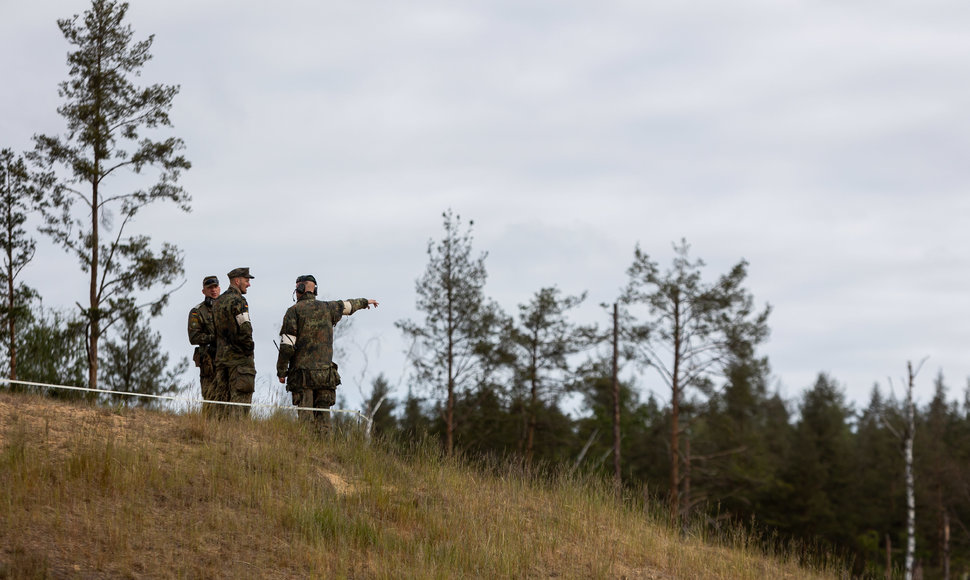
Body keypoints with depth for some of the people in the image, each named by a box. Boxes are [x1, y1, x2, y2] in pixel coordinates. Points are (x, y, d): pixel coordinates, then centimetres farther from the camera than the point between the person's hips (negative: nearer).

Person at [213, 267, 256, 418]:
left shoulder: (217, 302, 16)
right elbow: (244, 329, -19)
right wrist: (248, 349, -8)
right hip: (239, 357, -8)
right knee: (240, 400, -8)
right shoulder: (238, 301, -12)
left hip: (221, 356, 8)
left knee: (224, 399, 10)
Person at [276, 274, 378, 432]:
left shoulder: (294, 311, -4)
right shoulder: (327, 308, 8)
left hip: (302, 374, -3)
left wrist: (281, 372, 0)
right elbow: (348, 305, 30)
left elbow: (287, 346, -9)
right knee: (323, 414, 5)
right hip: (325, 374, 3)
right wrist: (365, 302, 51)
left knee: (305, 415, -5)